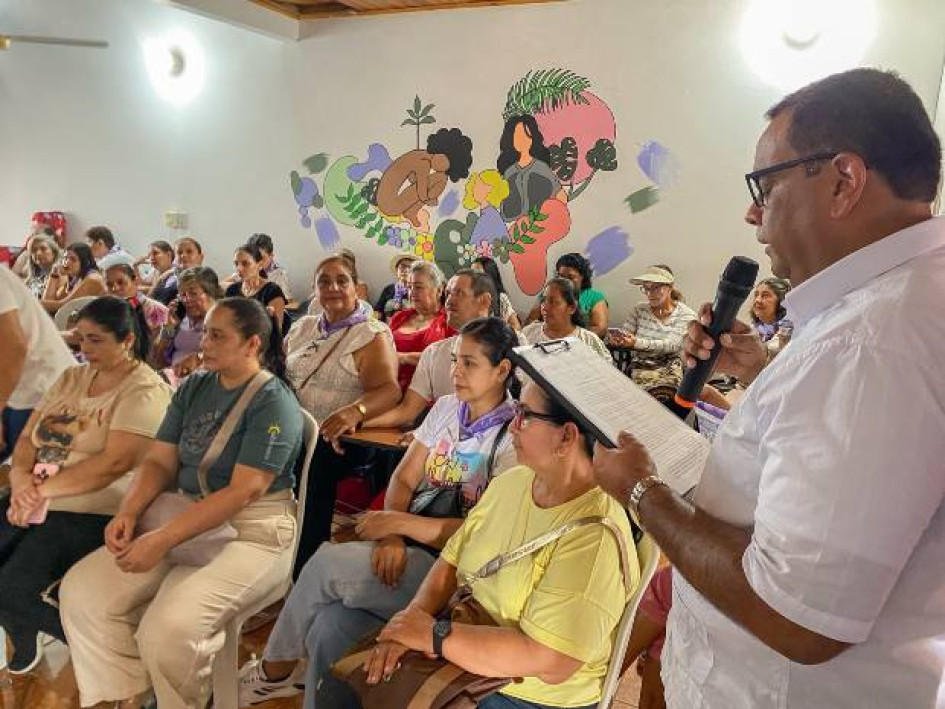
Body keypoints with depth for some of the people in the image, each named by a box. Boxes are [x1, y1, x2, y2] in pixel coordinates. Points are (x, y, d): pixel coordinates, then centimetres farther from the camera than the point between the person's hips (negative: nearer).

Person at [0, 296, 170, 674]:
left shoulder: (144, 391, -12)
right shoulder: (71, 378, 13)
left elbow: (114, 462, -21)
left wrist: (43, 489, -20)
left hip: (88, 511, -7)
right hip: (32, 501, 8)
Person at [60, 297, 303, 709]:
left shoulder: (274, 403, -14)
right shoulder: (194, 387, 9)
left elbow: (243, 492, -21)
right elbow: (160, 462, 8)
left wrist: (163, 540, -23)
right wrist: (128, 512, -11)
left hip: (253, 532, -7)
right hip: (185, 518, 8)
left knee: (168, 628, -27)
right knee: (80, 590, -4)